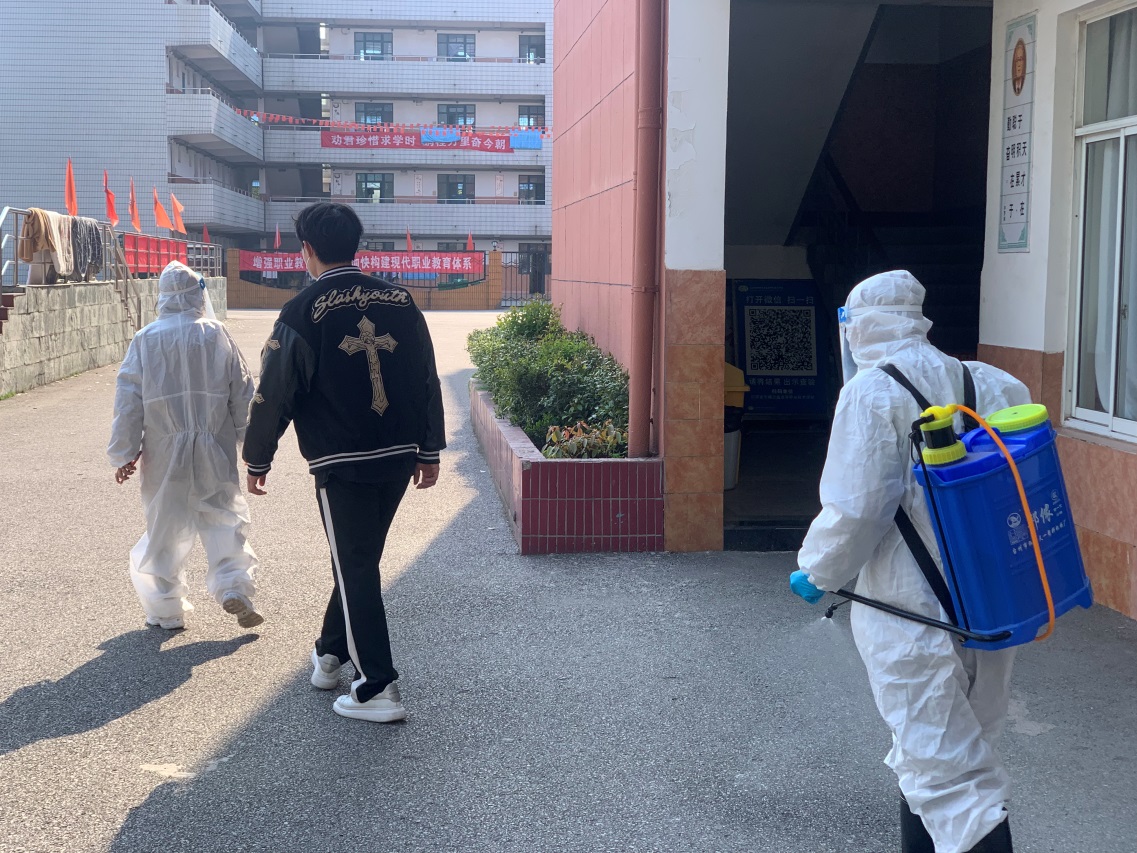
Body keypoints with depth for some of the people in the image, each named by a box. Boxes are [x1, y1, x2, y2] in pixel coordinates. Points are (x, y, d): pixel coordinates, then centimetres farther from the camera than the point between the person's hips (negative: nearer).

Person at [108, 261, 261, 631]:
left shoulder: (146, 340, -2)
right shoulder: (217, 335, -2)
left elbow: (128, 401, -2)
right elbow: (242, 393, 2)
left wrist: (124, 453, 5)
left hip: (165, 453, 0)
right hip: (215, 450, 0)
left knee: (165, 525, 9)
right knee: (224, 517, 11)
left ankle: (166, 608, 16)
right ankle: (233, 586, -4)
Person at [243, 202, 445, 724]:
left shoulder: (303, 314, -10)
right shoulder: (399, 302, 4)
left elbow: (274, 394, -6)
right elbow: (427, 381, 8)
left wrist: (257, 459, 8)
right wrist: (429, 450, 16)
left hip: (341, 464, -5)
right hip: (399, 458, 5)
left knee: (355, 570, 2)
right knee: (359, 560, 20)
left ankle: (379, 690, 1)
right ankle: (330, 654, 36)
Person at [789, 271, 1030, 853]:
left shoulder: (873, 391, -13)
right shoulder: (993, 385, 6)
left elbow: (856, 509, -18)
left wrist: (818, 573, -2)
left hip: (912, 614, -7)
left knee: (949, 778, -2)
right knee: (931, 752, 23)